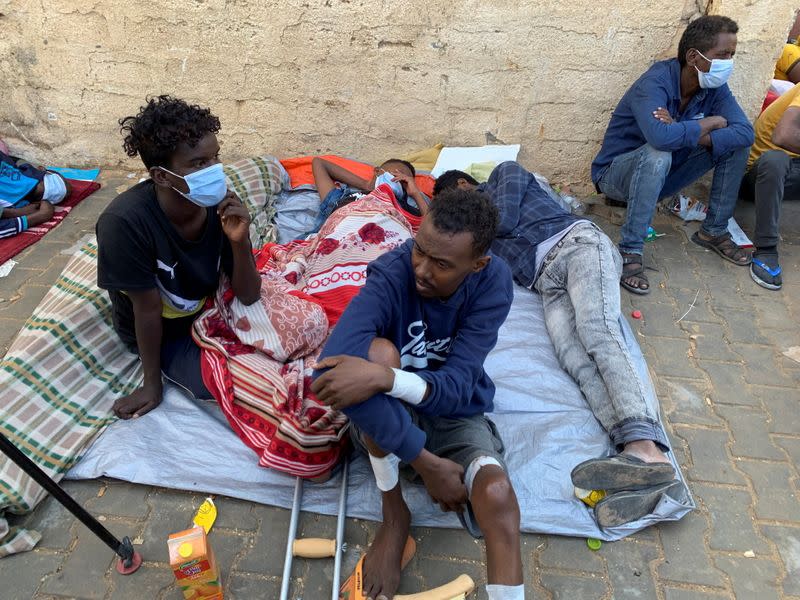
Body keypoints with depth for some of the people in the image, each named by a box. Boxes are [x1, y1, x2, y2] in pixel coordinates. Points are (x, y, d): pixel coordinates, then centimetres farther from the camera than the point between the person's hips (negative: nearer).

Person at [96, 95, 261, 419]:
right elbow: (148, 311, -24)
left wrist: (239, 242, -35)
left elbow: (248, 295, -17)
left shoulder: (221, 204, -23)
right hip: (161, 330, -4)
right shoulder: (125, 222, -35)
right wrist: (152, 384, -12)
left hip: (208, 307, 4)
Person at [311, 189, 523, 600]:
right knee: (379, 351, -33)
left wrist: (383, 378, -47)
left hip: (456, 418, 1)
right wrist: (428, 463, -37)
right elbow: (330, 367, -40)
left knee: (497, 494, -32)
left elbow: (457, 386, -26)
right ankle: (394, 515, -13)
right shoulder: (392, 273, -25)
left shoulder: (493, 282, -18)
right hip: (383, 420, 0)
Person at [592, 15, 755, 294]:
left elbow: (746, 132, -18)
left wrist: (686, 134, -32)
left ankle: (714, 230, 6)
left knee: (736, 144, -6)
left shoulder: (714, 87, -6)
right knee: (658, 154, -38)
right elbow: (660, 137, -46)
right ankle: (630, 251, -30)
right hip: (616, 174, -6)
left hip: (663, 176, 7)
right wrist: (710, 123, -27)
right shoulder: (654, 84, -27)